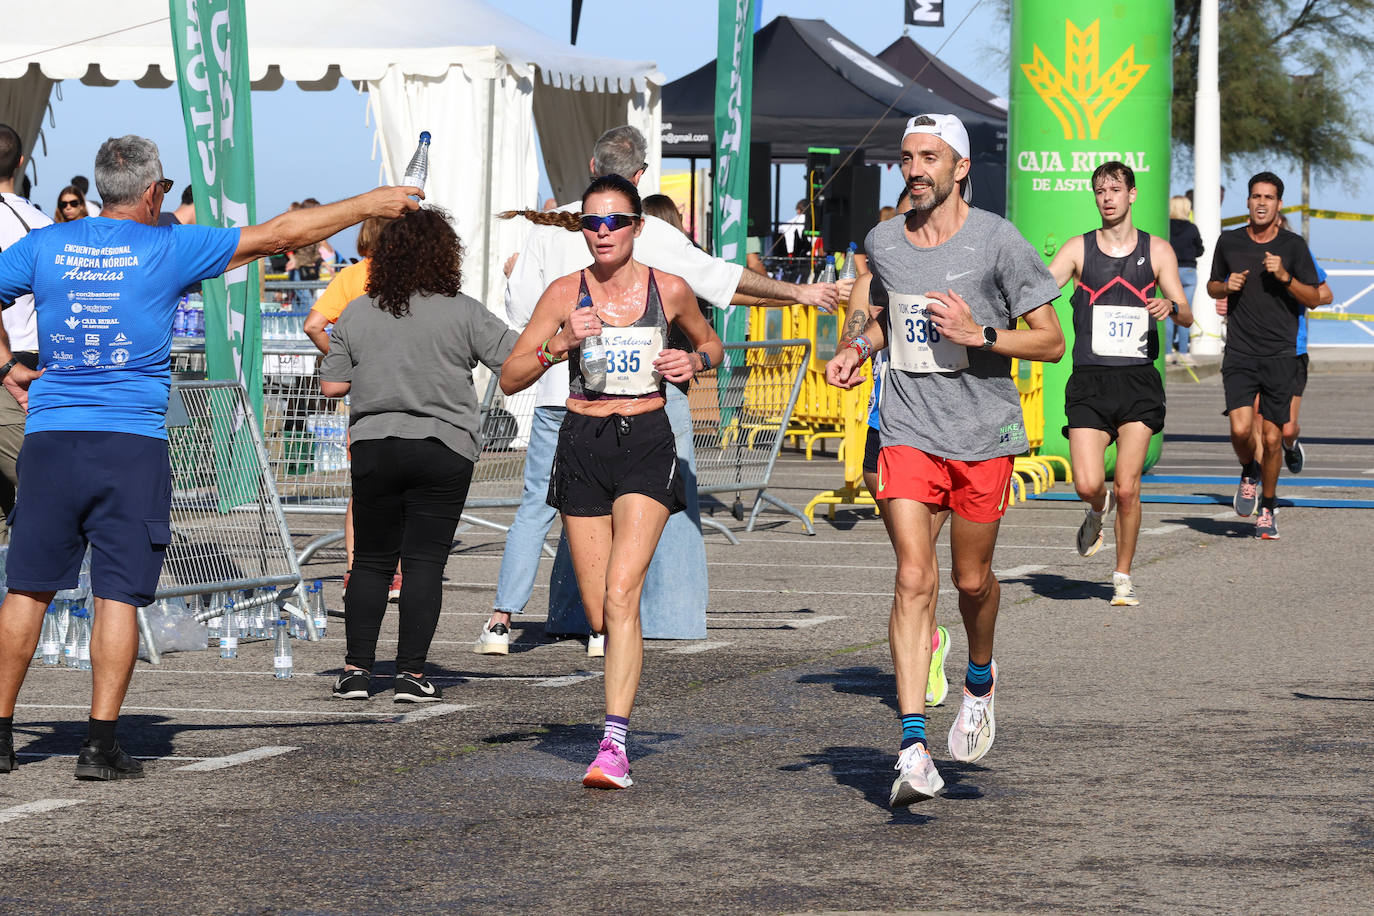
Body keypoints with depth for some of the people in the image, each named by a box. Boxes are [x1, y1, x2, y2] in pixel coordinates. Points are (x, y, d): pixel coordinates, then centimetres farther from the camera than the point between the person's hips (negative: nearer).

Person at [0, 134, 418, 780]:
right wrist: (366, 205, 12)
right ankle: (101, 745, -4)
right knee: (117, 595, 0)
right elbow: (280, 235, 3)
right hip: (132, 443, -3)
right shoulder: (169, 249, -1)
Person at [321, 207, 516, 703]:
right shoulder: (463, 313, -6)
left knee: (371, 561, 11)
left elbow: (331, 384, 4)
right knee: (424, 561, 1)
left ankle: (357, 669, 7)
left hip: (373, 447, 2)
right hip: (443, 448, -2)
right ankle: (411, 672, -2)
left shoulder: (357, 314, 2)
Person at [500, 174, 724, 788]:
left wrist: (694, 361, -2)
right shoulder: (565, 294, 1)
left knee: (621, 595, -19)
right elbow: (510, 379, 1)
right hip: (582, 444, 2)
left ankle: (614, 744, -24)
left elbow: (711, 345, 21)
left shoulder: (670, 291, 1)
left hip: (646, 443, -2)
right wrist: (561, 344, -15)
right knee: (599, 615, 5)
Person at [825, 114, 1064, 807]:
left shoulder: (997, 242, -8)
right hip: (908, 431, 2)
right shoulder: (882, 243, 5)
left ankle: (980, 680, 44)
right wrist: (858, 348, 6)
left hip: (984, 433, -2)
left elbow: (1051, 342, -6)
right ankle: (913, 748, -18)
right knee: (914, 579, -12)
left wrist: (979, 334, -20)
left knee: (971, 579, 10)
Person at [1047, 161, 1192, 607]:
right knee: (1087, 484, -12)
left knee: (1127, 488, -7)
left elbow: (1187, 318, 4)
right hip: (1089, 382, 0)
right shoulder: (1078, 249, 7)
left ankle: (1123, 578, 9)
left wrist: (1171, 307, -20)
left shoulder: (1157, 251, 7)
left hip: (1138, 383, 0)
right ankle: (1098, 509, 25)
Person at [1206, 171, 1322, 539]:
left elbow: (1313, 298, 2)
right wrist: (1226, 287, -4)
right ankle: (1249, 474, 18)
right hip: (1240, 354, 1)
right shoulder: (1229, 241, 5)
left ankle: (1268, 508, 19)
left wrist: (1285, 277, -15)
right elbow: (1212, 286, 19)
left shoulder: (1293, 245, 1)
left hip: (1280, 356, -1)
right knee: (1241, 429, -16)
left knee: (1272, 437, -1)